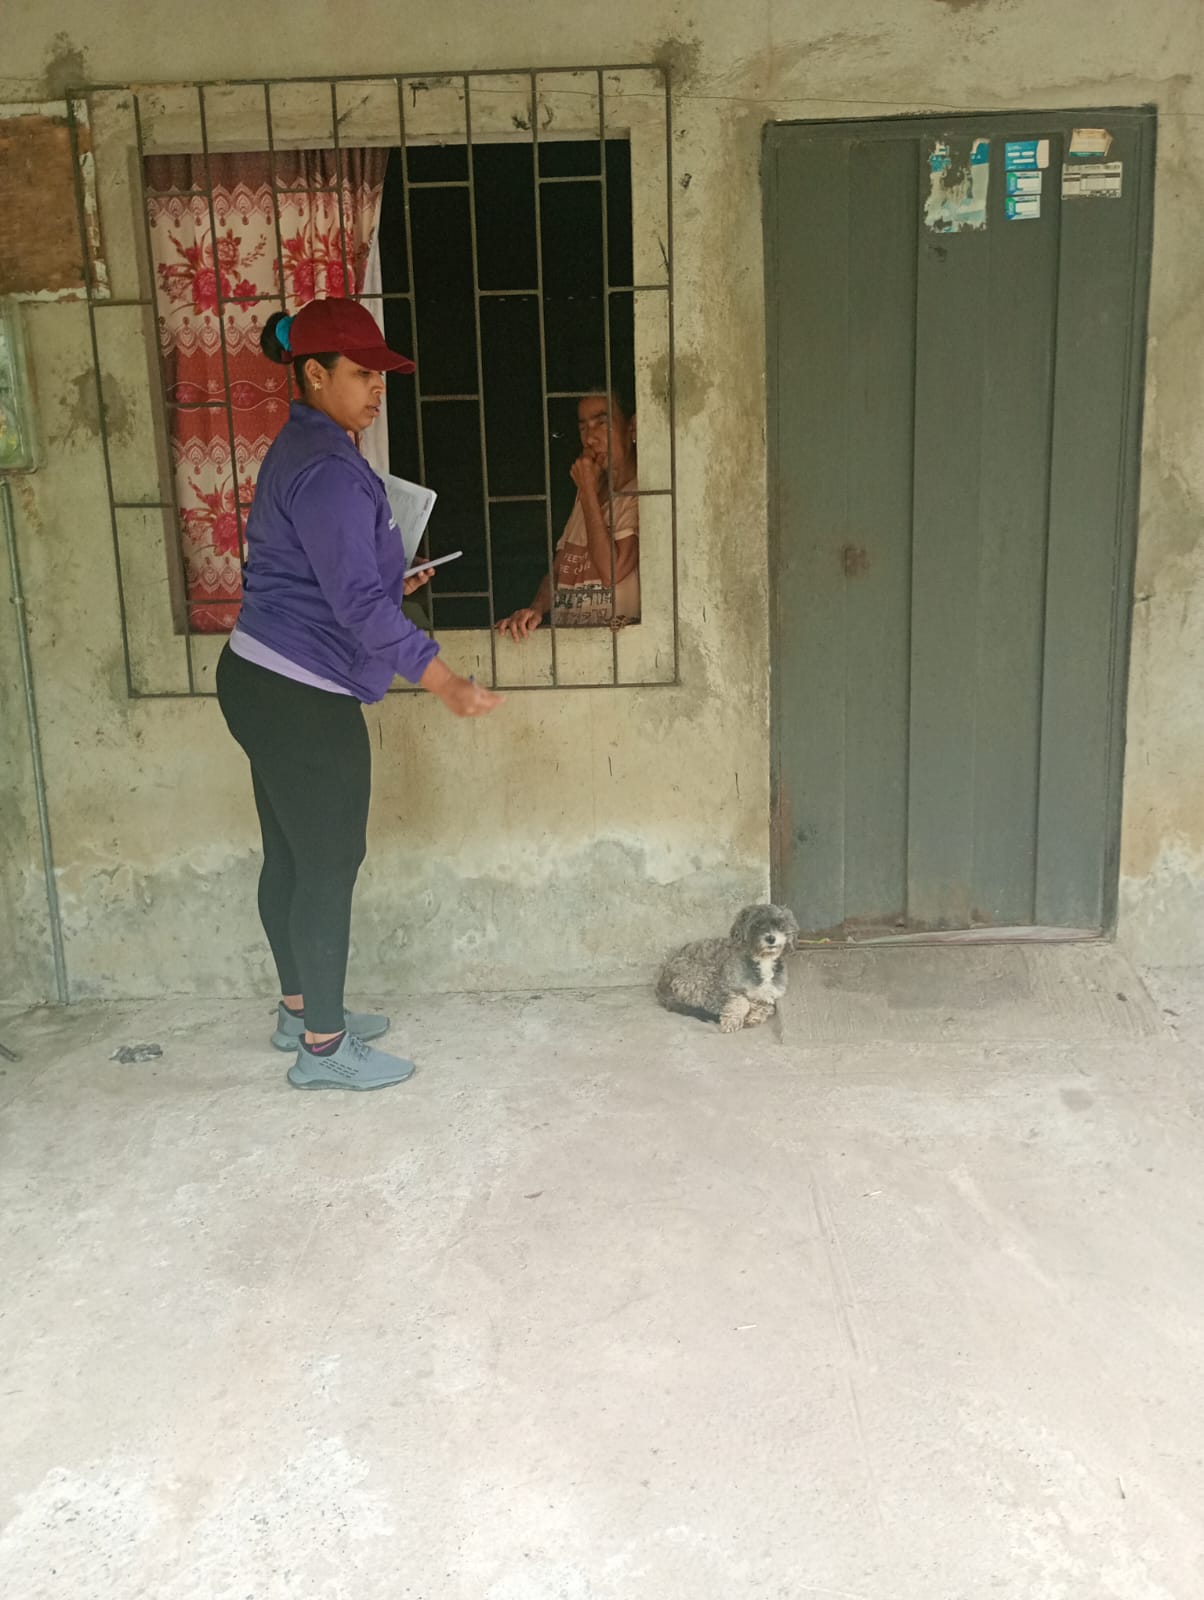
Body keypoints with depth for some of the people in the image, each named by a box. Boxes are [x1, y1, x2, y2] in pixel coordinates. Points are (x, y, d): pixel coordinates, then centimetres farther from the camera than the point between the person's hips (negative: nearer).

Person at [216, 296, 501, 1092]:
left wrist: (389, 582, 21)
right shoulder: (329, 469, -19)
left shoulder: (301, 451, 14)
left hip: (260, 680, 10)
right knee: (330, 865, -1)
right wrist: (445, 682, -26)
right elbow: (357, 602, -25)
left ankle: (301, 1008, 33)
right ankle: (323, 1046, 11)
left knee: (290, 857, 18)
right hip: (302, 697, -10)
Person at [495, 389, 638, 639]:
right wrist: (536, 609, -2)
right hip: (567, 635, 7)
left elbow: (611, 572, -15)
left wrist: (588, 491, -7)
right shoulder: (591, 494, 21)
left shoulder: (640, 495, -4)